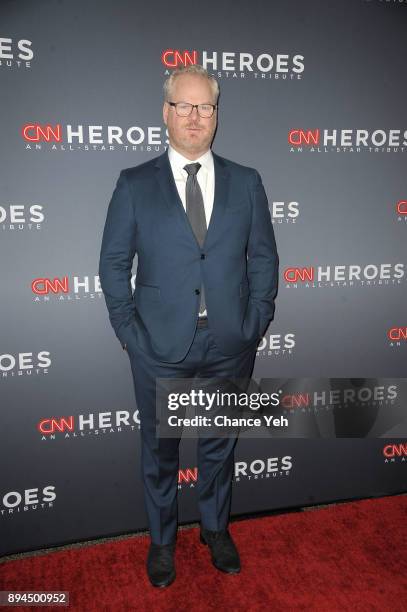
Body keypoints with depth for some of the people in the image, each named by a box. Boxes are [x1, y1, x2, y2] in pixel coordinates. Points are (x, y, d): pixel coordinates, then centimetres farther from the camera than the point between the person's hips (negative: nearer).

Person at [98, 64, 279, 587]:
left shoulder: (246, 183, 3)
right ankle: (162, 539, 39)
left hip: (230, 346, 2)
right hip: (159, 348, -1)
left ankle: (216, 528, 43)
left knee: (220, 443, 18)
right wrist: (127, 330, -5)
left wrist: (255, 324, -1)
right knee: (159, 447, 15)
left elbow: (263, 258, 5)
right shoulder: (134, 184, -2)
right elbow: (114, 262, 0)